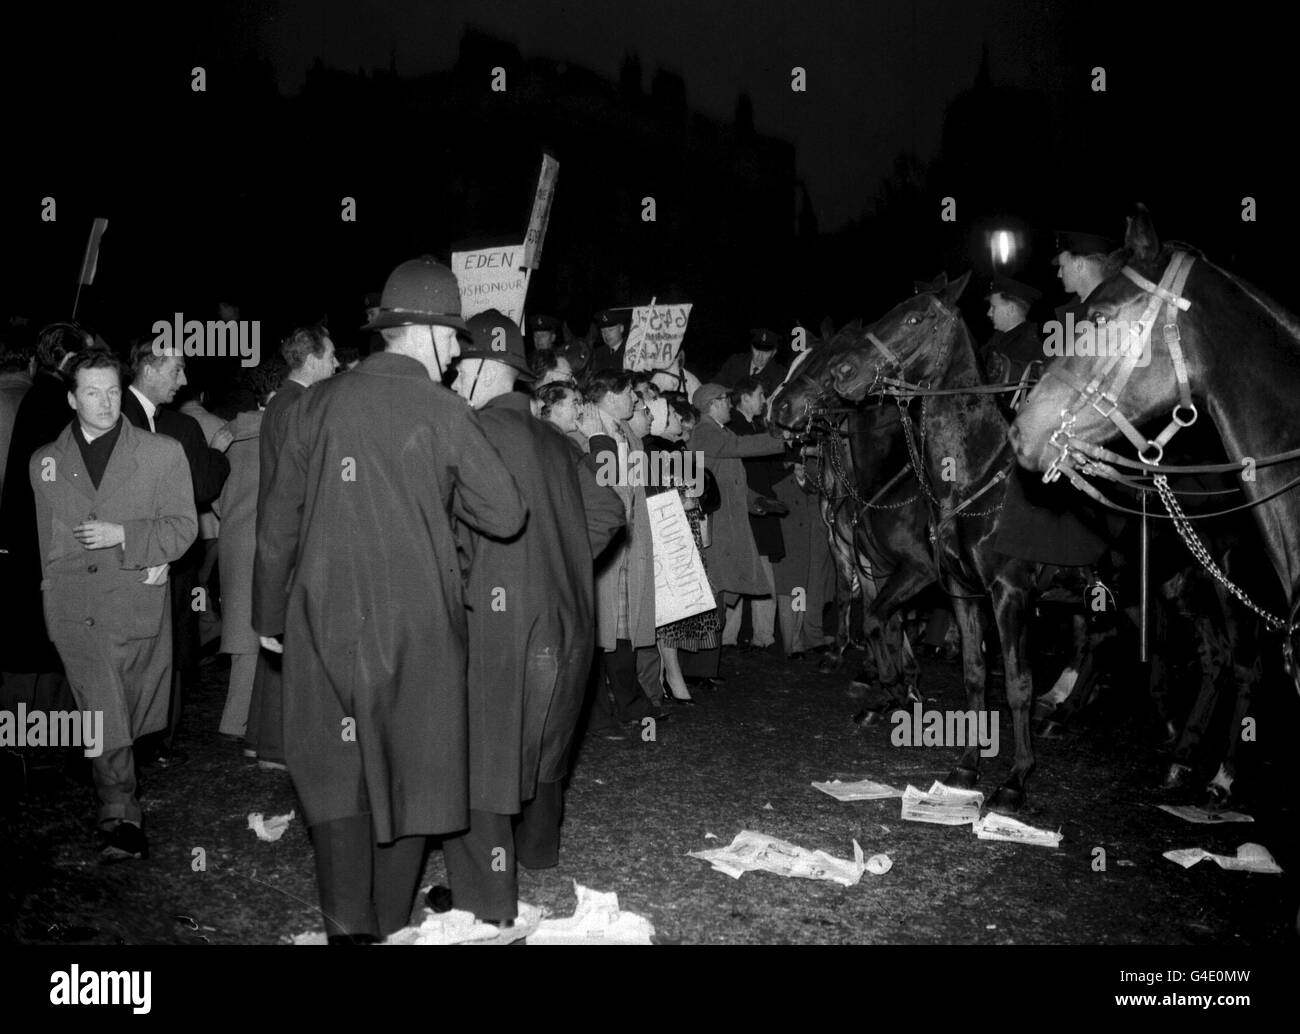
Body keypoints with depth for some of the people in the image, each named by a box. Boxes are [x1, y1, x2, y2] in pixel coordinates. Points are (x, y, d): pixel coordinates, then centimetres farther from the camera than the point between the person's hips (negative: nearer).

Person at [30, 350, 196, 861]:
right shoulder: (44, 462, 12)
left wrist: (125, 536, -13)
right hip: (74, 614, 1)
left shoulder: (162, 452, 3)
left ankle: (120, 815, 28)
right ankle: (121, 819, -4)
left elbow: (183, 526, -1)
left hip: (136, 606, 0)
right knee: (104, 722, -9)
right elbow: (49, 537, 22)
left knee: (128, 720, 10)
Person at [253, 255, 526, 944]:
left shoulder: (316, 405, 0)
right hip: (417, 623, -2)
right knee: (410, 770, 13)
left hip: (323, 621, 2)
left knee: (336, 767, 12)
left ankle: (347, 925, 10)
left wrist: (269, 615, 15)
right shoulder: (444, 414, -9)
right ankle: (390, 922, 24)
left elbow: (277, 522, 5)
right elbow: (506, 516, -8)